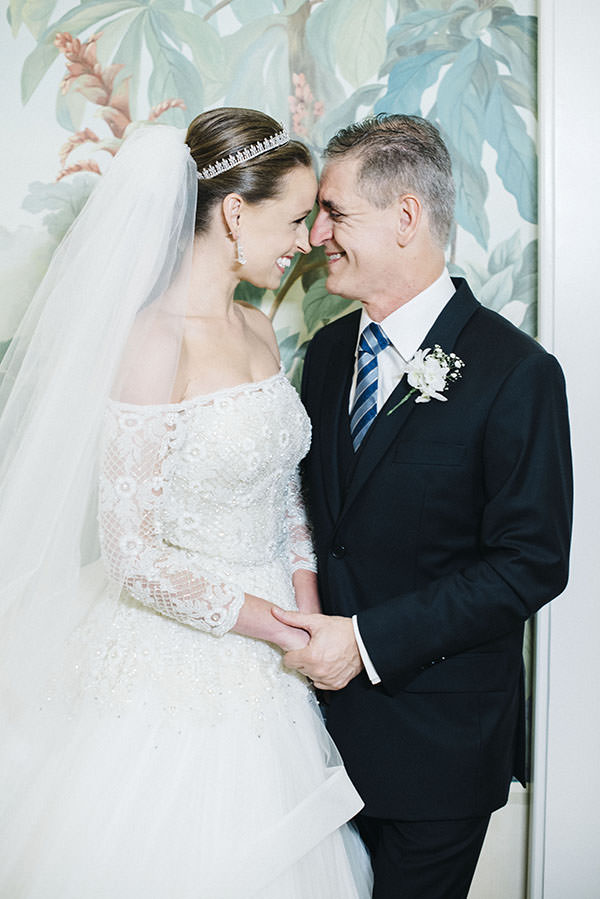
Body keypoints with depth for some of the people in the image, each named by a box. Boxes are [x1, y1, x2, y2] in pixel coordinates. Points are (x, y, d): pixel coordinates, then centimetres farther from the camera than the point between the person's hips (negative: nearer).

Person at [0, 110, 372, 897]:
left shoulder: (258, 332, 6)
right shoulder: (154, 343, -20)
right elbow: (134, 555, -21)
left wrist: (309, 617, -1)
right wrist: (272, 625, -14)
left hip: (260, 674, 8)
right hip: (173, 675, -7)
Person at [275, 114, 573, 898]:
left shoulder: (516, 374, -16)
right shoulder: (328, 351, 4)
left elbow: (532, 564, -18)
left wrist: (369, 641, -21)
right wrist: (309, 624, -5)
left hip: (438, 740, -5)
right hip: (331, 708, 6)